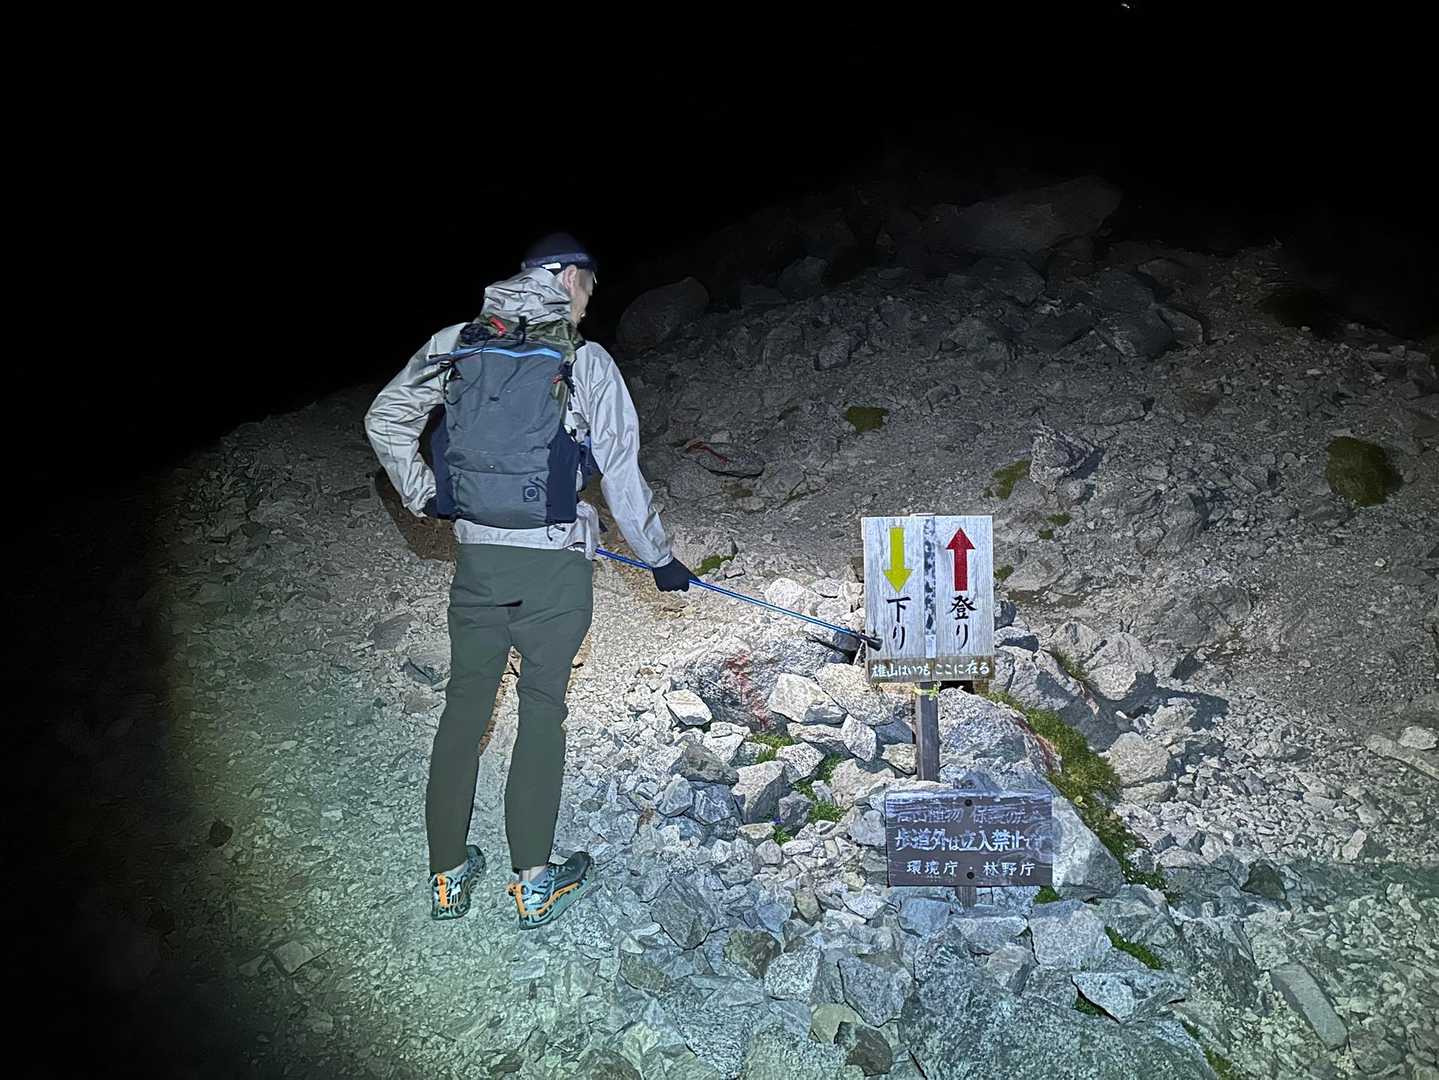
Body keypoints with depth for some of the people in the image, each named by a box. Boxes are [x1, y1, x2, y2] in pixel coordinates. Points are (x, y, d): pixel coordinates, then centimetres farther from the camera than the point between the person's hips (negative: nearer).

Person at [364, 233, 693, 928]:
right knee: (542, 708, 10)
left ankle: (447, 876, 26)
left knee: (465, 704, 14)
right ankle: (533, 882, 19)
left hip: (476, 559, 3)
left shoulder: (459, 343, 3)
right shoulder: (587, 362, -7)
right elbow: (622, 475, -6)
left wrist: (422, 495, 13)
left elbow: (385, 419, 5)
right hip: (556, 565, -3)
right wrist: (659, 558, 4)